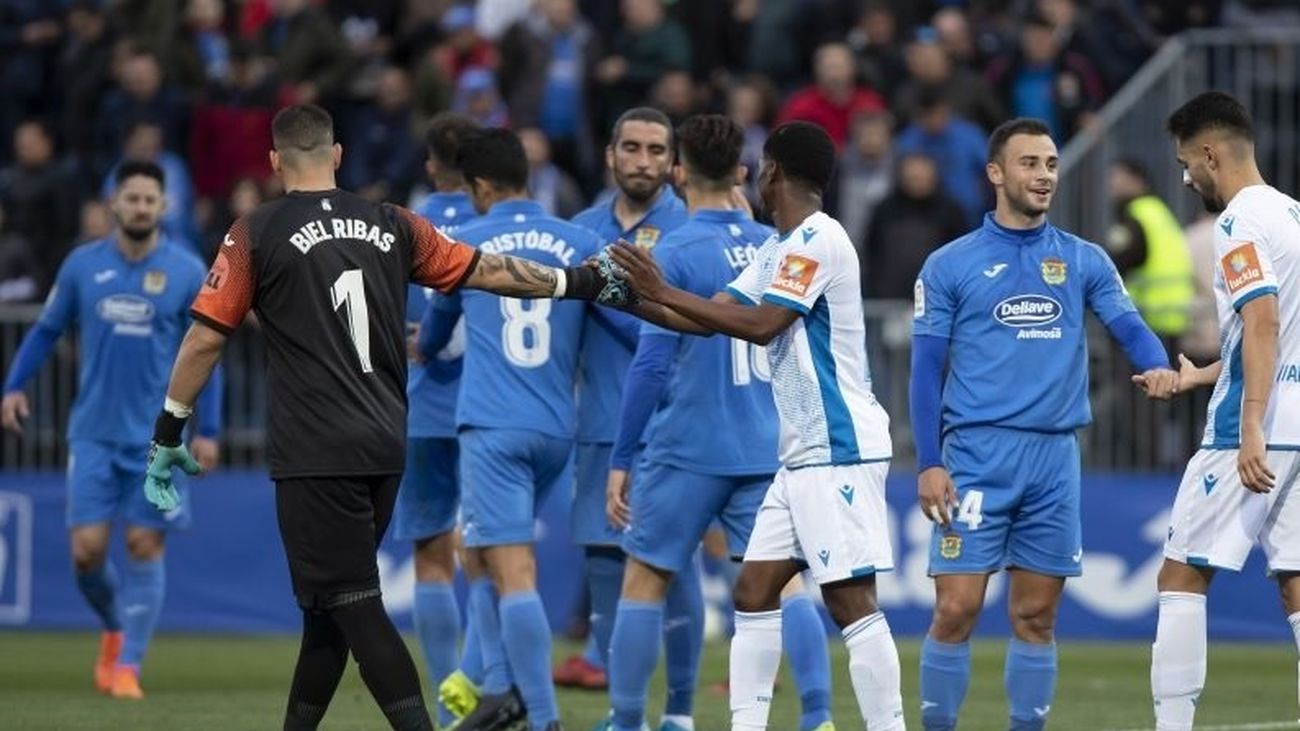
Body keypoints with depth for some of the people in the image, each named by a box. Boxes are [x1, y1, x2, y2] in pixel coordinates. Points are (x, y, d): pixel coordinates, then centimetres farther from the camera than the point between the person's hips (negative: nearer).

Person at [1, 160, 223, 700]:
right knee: (87, 549, -5)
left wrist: (208, 431, -1)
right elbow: (46, 330, 12)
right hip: (93, 431, 1)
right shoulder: (82, 265, 2)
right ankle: (114, 626, 24)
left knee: (145, 547, -3)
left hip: (156, 436, -1)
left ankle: (127, 664, 6)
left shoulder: (187, 272, -2)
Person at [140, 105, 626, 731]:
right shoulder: (391, 226, 9)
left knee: (353, 607, -6)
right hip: (384, 447, 5)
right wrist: (580, 282, 27)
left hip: (315, 455, -5)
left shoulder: (258, 234, -2)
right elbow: (487, 271, 14)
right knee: (328, 601, 16)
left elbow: (205, 338, -3)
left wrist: (167, 436, 5)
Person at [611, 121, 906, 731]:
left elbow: (761, 324, -20)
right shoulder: (779, 249, 17)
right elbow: (711, 317, 17)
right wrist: (631, 297, 9)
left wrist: (663, 291, -17)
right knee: (754, 591, 8)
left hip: (840, 451, -10)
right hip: (803, 453, 10)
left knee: (850, 601, -12)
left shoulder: (818, 242, -13)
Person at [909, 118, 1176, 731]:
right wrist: (929, 464, -5)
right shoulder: (950, 265, 3)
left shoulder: (1085, 261, 11)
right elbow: (926, 370, 3)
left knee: (1037, 616, 6)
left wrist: (1158, 366, -22)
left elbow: (1129, 327, 1)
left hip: (1055, 455, 3)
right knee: (956, 610, -7)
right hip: (977, 455, -3)